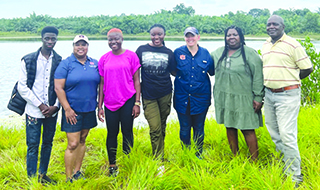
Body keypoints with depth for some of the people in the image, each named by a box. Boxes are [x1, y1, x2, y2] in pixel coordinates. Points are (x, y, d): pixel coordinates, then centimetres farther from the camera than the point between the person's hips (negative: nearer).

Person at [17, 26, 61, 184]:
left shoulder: (60, 61, 2)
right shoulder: (28, 60, -2)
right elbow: (22, 87, -4)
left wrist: (56, 106, -9)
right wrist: (40, 105, -10)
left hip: (52, 111, 2)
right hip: (34, 111, -2)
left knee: (48, 144, 13)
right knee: (33, 146, 0)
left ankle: (43, 174, 30)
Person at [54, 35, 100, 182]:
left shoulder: (94, 64, 7)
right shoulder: (65, 64, -7)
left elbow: (100, 84, 14)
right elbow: (58, 88, -11)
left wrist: (99, 105, 7)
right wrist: (67, 109, -15)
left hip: (89, 109, 5)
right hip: (72, 110, -5)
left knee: (82, 141, 14)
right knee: (73, 144, -6)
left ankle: (77, 172, 28)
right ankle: (69, 179, 5)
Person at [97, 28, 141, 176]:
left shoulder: (131, 56, -1)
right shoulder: (104, 59, 6)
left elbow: (136, 80, 0)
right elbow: (102, 83, 8)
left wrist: (137, 103, -6)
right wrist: (99, 106, 5)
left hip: (128, 101, -2)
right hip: (110, 103, 2)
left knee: (127, 132, 6)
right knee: (112, 134, 9)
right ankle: (112, 166, 21)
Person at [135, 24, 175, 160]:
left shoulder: (168, 53, 5)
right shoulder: (142, 50, 1)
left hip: (165, 94, 2)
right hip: (148, 95, -2)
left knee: (162, 126, 10)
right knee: (155, 128, -7)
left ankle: (160, 157, 26)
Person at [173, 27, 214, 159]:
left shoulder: (205, 53, 3)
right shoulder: (178, 52, 0)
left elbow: (212, 72, 8)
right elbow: (173, 71, 9)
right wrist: (180, 74, -6)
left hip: (201, 97, 1)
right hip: (183, 97, -1)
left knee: (199, 128, 11)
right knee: (184, 128, 7)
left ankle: (199, 155, 27)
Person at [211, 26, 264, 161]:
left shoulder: (250, 53, -5)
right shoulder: (218, 53, 9)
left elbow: (258, 76, -7)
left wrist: (258, 97, -11)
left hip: (243, 98, -5)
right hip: (224, 98, 5)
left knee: (247, 129, -4)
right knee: (230, 127, 12)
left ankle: (254, 160, 6)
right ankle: (235, 157, 25)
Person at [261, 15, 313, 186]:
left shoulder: (292, 45, -9)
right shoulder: (265, 46, 11)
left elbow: (307, 68, -7)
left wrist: (289, 81, 0)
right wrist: (269, 82, 10)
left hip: (287, 95, -7)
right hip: (269, 94, 7)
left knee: (287, 134, -9)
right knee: (274, 133, 15)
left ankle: (294, 175, 2)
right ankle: (284, 163, 32)